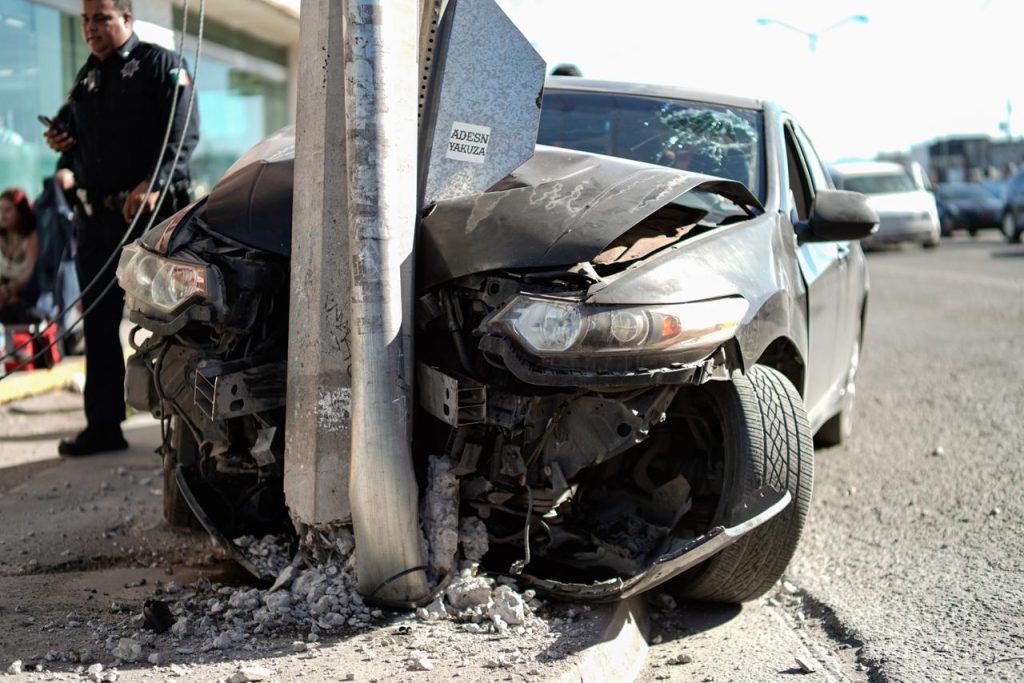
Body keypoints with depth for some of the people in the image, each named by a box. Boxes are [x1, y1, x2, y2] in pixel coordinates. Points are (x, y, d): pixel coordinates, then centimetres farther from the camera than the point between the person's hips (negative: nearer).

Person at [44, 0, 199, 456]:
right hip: (95, 215, 7)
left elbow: (183, 135, -13)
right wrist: (62, 143, 4)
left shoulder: (161, 65, -1)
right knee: (99, 322, 6)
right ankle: (103, 425, 12)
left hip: (153, 213, -6)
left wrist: (152, 184, -26)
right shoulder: (86, 77, 20)